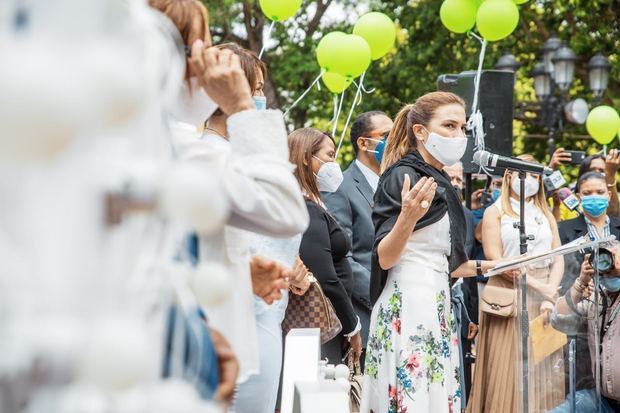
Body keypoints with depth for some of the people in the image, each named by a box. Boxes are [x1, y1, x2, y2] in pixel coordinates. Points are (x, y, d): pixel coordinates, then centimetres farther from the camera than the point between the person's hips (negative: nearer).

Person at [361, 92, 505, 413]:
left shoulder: (438, 182, 18)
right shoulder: (402, 176, -8)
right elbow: (384, 258, -14)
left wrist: (484, 267, 28)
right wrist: (407, 217, -30)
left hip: (435, 306, 9)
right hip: (408, 305, -9)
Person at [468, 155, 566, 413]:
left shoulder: (546, 215, 16)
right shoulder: (496, 212, 2)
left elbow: (558, 259, 8)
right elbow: (494, 259, -9)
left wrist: (550, 293, -10)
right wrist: (536, 284, -14)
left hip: (543, 297, 4)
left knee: (541, 368, 3)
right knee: (509, 366, -5)